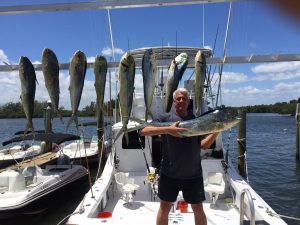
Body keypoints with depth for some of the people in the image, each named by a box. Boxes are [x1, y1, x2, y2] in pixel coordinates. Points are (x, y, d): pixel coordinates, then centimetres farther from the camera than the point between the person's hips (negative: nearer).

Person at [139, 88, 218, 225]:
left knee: (198, 208, 15)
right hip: (169, 173, -1)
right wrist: (168, 129, -27)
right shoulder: (166, 118, -3)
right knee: (165, 207, 12)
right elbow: (143, 131, -16)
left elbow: (204, 145, -2)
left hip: (193, 175, 2)